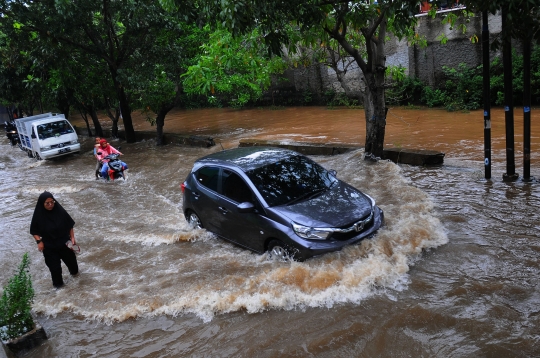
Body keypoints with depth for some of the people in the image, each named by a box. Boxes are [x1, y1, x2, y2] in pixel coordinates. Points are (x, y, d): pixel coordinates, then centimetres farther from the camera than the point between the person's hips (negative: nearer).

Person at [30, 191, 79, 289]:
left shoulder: (60, 211, -15)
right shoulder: (39, 215, -16)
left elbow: (70, 225, -4)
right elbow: (34, 231, -4)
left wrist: (72, 237, -8)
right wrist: (39, 241, -17)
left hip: (64, 242, 2)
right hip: (49, 246, -2)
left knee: (70, 258, 21)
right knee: (54, 265, 5)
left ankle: (74, 271, 53)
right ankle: (58, 283, 30)